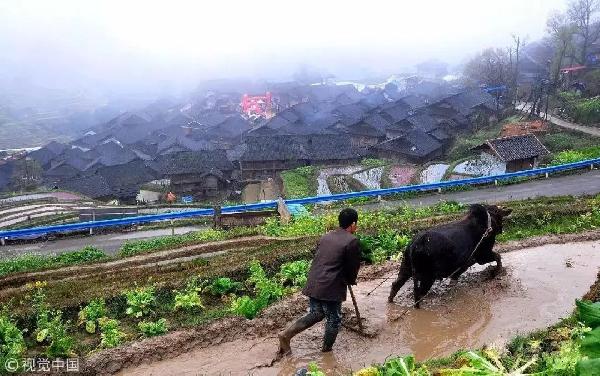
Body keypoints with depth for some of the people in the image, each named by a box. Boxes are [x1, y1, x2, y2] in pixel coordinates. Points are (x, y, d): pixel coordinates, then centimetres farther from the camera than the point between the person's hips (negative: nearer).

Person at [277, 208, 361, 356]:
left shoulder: (326, 236, 13)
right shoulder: (352, 241, -9)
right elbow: (353, 266, -3)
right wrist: (350, 281, 20)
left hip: (313, 284, 7)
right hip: (331, 288, -7)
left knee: (315, 314, 23)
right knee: (334, 319, 14)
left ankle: (286, 334, 14)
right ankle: (326, 350, 28)